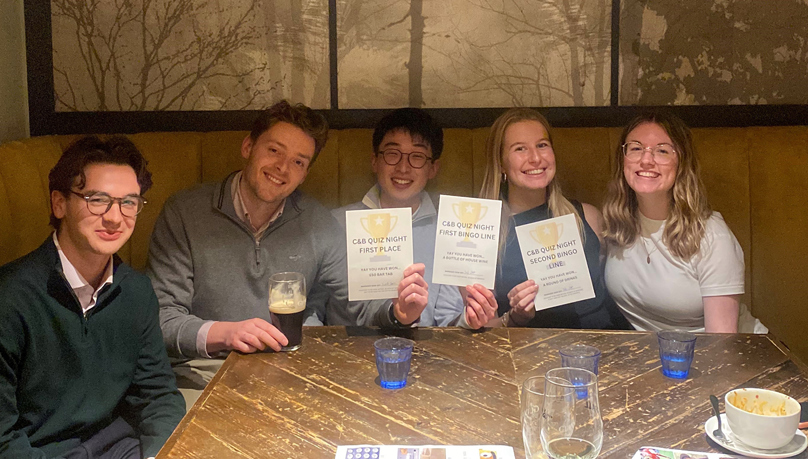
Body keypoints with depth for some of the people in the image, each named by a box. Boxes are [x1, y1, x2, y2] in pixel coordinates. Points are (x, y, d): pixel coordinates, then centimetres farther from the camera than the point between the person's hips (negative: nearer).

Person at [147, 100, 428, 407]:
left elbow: (353, 309, 7)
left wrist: (397, 312, -15)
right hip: (200, 378, -3)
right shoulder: (184, 213, -4)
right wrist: (223, 333, -28)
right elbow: (161, 317, -10)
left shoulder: (318, 223, 6)